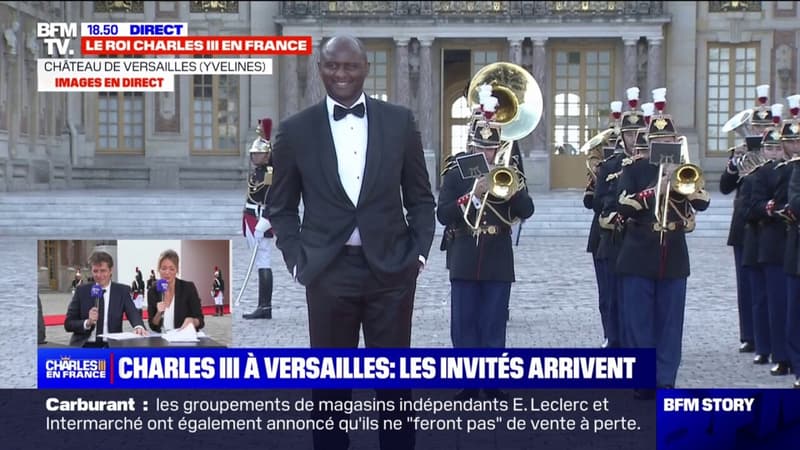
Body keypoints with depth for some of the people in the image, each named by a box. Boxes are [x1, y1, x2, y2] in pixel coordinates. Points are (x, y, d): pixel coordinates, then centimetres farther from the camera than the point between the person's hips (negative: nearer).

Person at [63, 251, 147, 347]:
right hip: (85, 346, 0)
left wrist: (138, 327, -34)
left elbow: (133, 313, -11)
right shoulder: (82, 291, 6)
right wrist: (87, 323, -15)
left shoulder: (122, 291, 6)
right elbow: (68, 324, 5)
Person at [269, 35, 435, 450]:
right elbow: (281, 207, 9)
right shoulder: (296, 129, 2)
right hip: (328, 272, 0)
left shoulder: (399, 121, 4)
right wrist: (297, 259, -2)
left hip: (391, 269, 1)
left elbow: (420, 197, 10)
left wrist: (420, 250, 0)